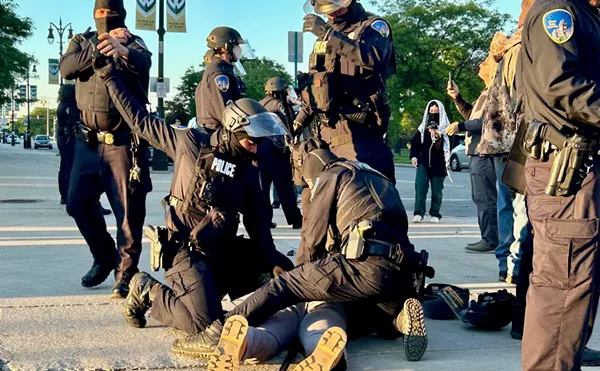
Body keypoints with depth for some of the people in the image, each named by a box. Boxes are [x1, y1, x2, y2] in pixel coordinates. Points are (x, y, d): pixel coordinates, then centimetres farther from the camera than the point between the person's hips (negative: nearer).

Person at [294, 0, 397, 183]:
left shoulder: (374, 26, -2)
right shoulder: (325, 37, 20)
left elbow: (372, 59, -25)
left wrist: (328, 33, -24)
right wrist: (301, 119, 20)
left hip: (355, 131, -7)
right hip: (325, 130, 8)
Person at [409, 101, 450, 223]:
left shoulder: (445, 127, 3)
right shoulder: (423, 127, 12)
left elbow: (448, 144, -6)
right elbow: (415, 142, 14)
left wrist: (438, 136, -23)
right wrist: (414, 156, 3)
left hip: (438, 163, -1)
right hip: (423, 161, 1)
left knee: (437, 189, 3)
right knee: (420, 186, -11)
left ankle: (435, 214, 12)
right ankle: (419, 213, -13)